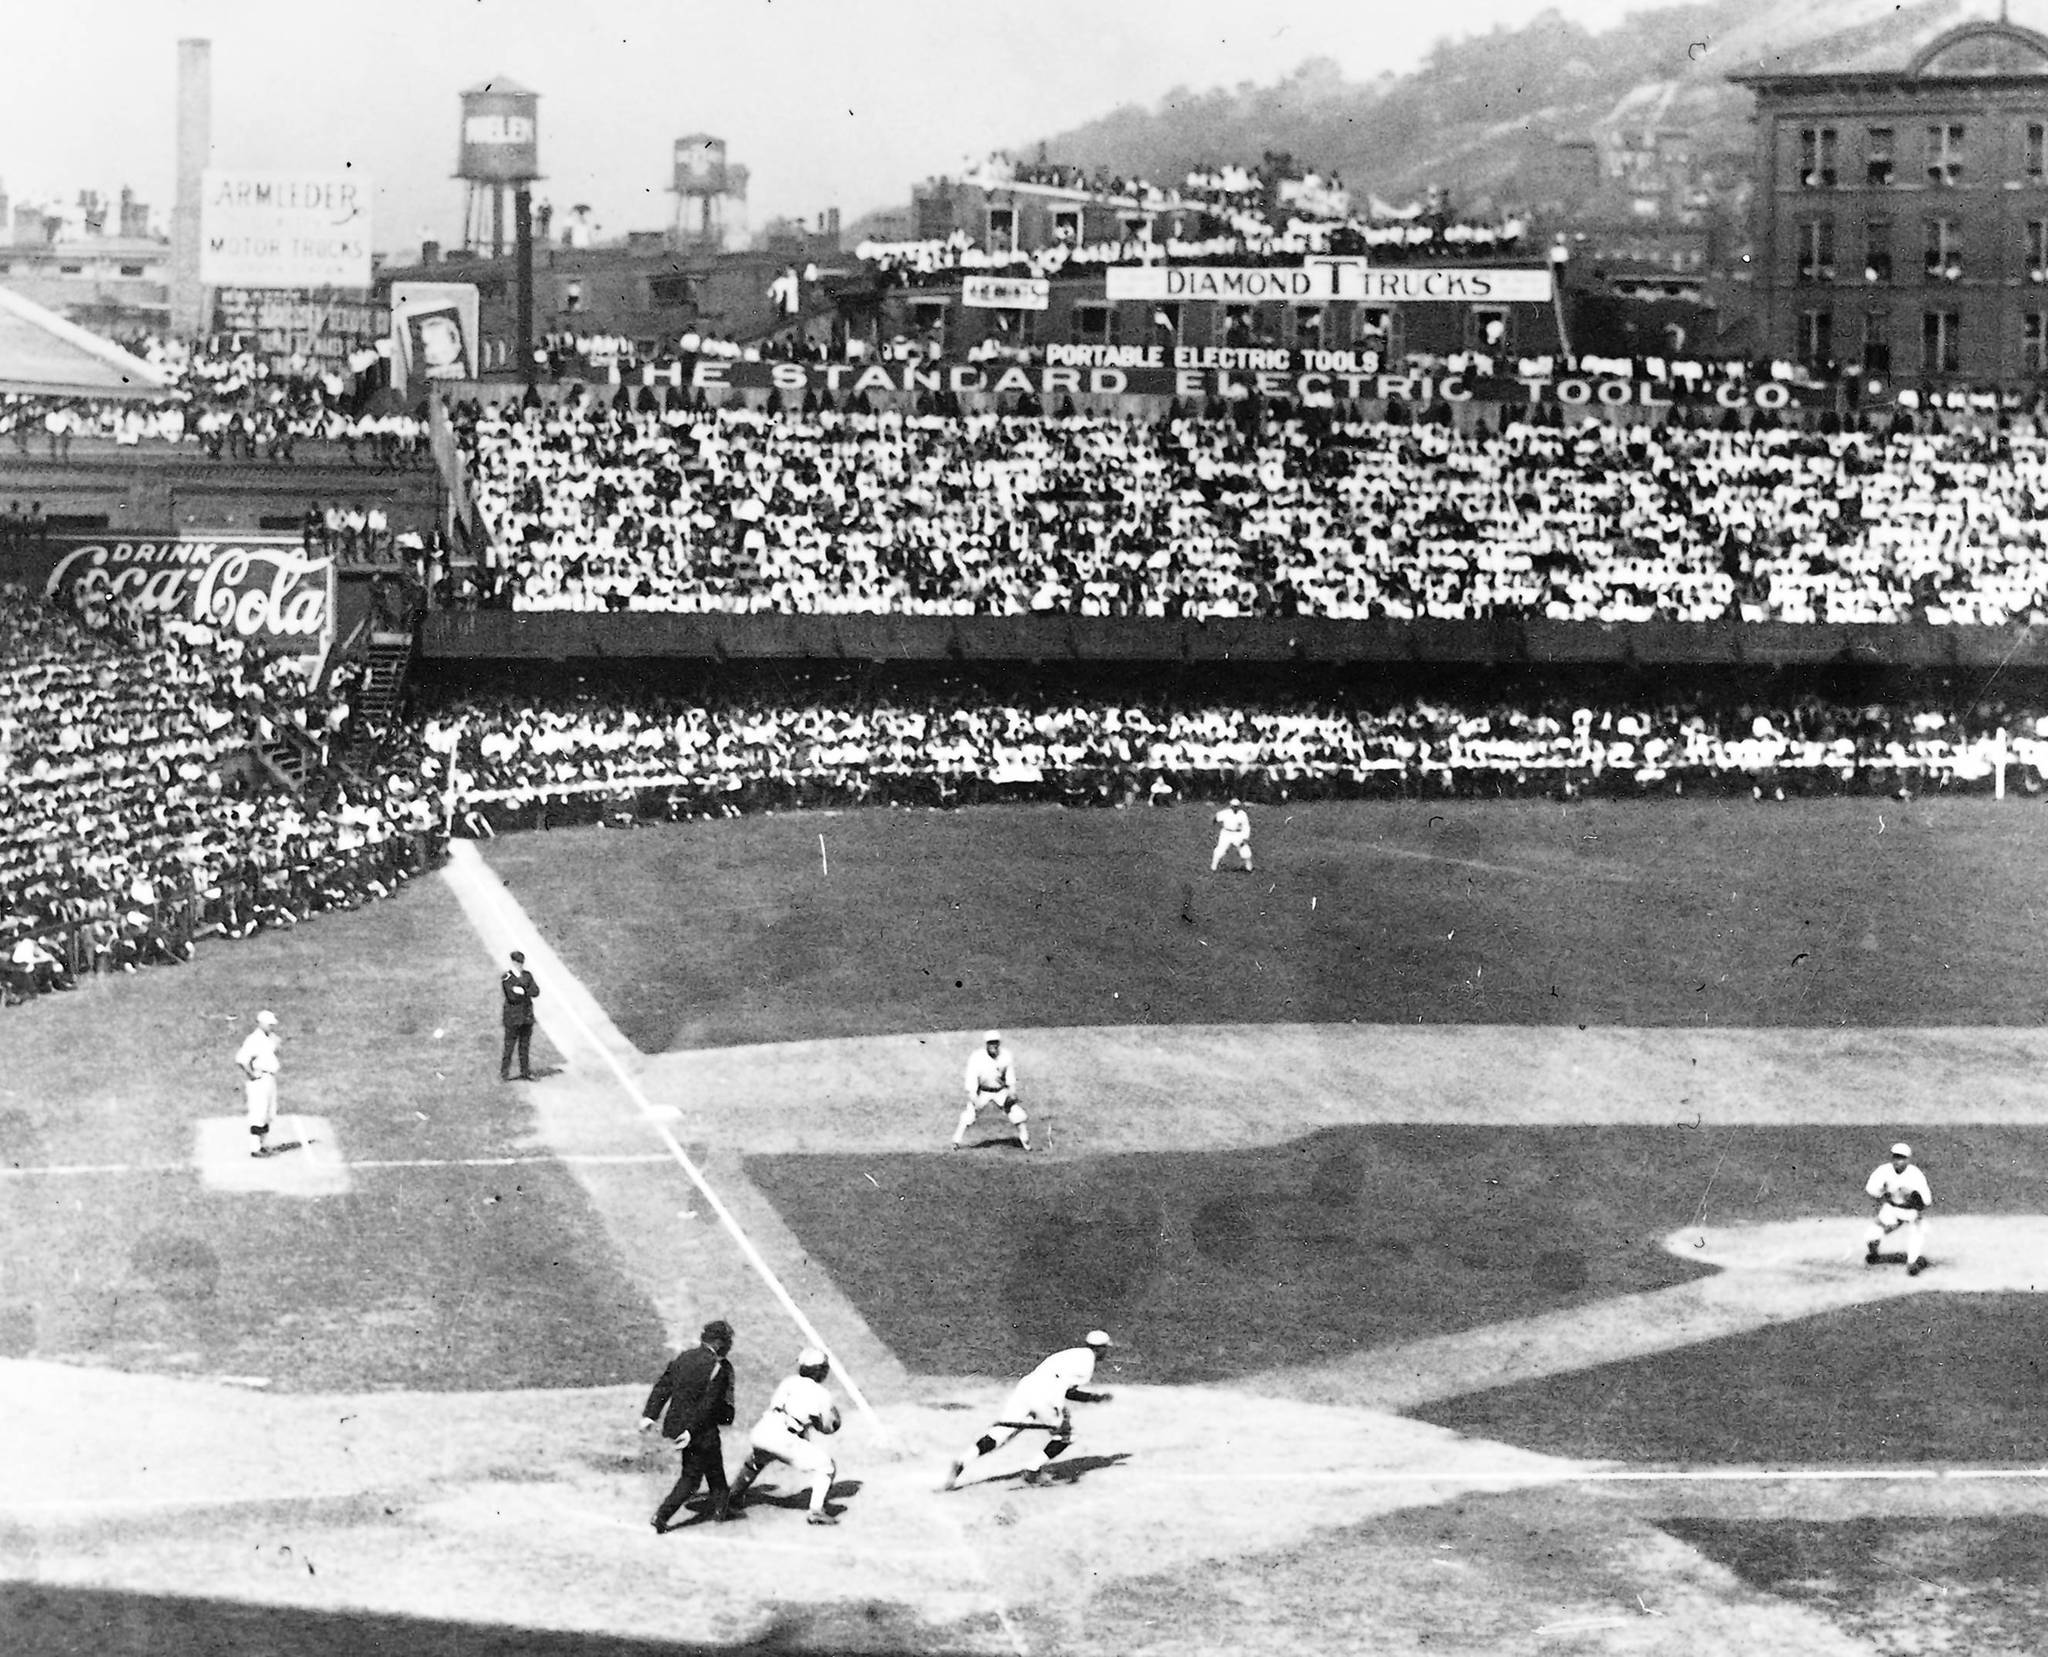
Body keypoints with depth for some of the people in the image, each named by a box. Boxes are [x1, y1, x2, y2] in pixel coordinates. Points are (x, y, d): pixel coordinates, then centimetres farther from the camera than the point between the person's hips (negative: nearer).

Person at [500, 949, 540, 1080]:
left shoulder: (527, 975, 9)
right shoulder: (507, 977, -7)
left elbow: (536, 992, -1)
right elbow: (512, 996, -17)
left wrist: (522, 990, -13)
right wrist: (526, 992, -12)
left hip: (527, 1015, 5)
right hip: (513, 1017, -5)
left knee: (525, 1046, 9)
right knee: (509, 1046, -5)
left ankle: (525, 1073, 14)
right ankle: (504, 1073, 1)